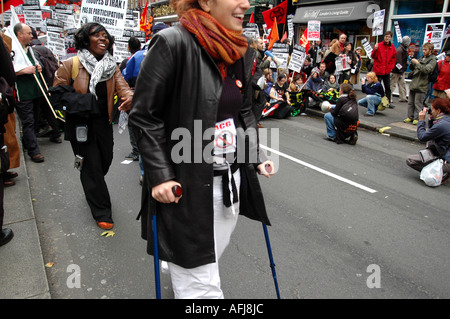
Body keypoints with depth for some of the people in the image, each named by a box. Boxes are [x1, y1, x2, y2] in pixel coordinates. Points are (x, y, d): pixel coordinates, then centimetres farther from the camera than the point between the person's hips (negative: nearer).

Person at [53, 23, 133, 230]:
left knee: (105, 160, 15)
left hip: (103, 122, 5)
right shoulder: (71, 65, -7)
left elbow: (122, 87, -8)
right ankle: (102, 213, 9)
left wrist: (129, 97, -31)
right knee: (92, 165, -3)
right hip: (81, 124, -5)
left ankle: (92, 188, 50)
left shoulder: (112, 66, 7)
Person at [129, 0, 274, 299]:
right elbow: (144, 116, -13)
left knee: (209, 261, 23)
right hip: (186, 186, -7)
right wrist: (159, 176, -17)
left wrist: (257, 157, 9)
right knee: (202, 286, 4)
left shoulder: (242, 52, 6)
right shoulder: (172, 43, -16)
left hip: (233, 181, 7)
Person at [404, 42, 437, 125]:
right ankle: (410, 117, 19)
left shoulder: (432, 60, -3)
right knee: (410, 102, 10)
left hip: (421, 86, -7)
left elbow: (426, 70, -18)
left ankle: (417, 118, 3)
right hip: (413, 83, 7)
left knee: (418, 103, -5)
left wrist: (417, 63, -18)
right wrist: (412, 63, -2)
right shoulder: (422, 58, 17)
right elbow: (411, 68, 19)